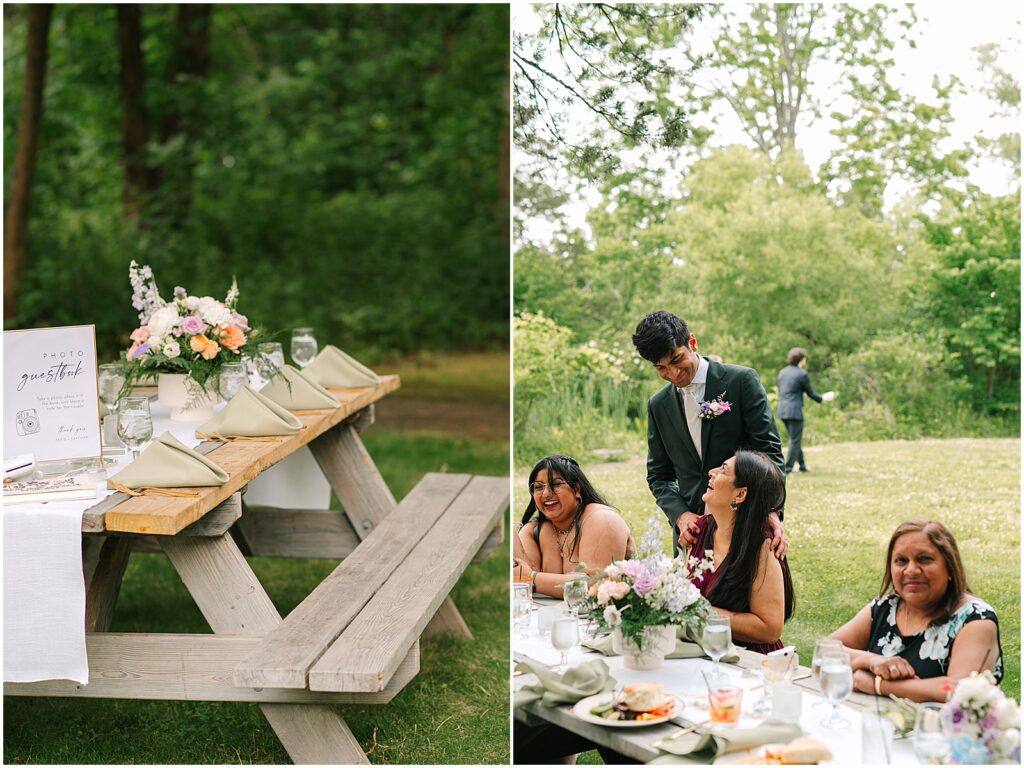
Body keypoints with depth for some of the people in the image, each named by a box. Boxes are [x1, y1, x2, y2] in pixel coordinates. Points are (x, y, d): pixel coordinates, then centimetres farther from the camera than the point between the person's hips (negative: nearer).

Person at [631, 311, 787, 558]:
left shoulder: (741, 380, -4)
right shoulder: (658, 405, 9)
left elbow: (769, 451, -7)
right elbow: (659, 475, 12)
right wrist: (680, 515, -7)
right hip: (692, 531, 3)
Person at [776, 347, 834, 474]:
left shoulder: (782, 372, 10)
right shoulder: (802, 374, -10)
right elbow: (811, 393, -2)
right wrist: (823, 399, 16)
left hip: (782, 411, 7)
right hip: (795, 411, -7)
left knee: (795, 439, 19)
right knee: (795, 441, 1)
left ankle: (802, 465, 29)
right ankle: (788, 468, -1)